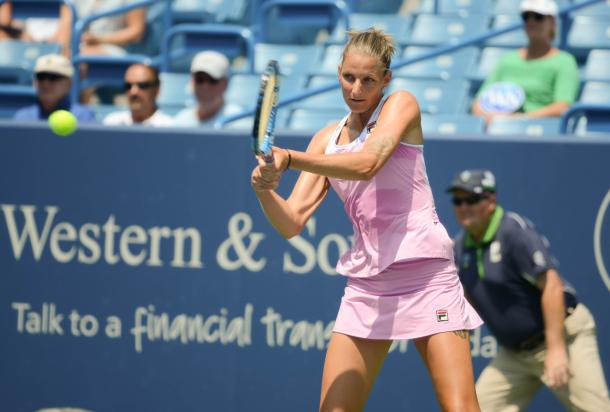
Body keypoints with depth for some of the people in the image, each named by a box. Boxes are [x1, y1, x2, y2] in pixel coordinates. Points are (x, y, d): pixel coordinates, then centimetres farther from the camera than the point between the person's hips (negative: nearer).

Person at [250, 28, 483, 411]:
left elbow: (367, 164, -20)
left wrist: (289, 158, -29)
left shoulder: (401, 105, -1)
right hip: (366, 284, 5)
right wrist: (265, 189, -17)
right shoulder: (326, 139, 13)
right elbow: (292, 221, 5)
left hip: (426, 275, -5)